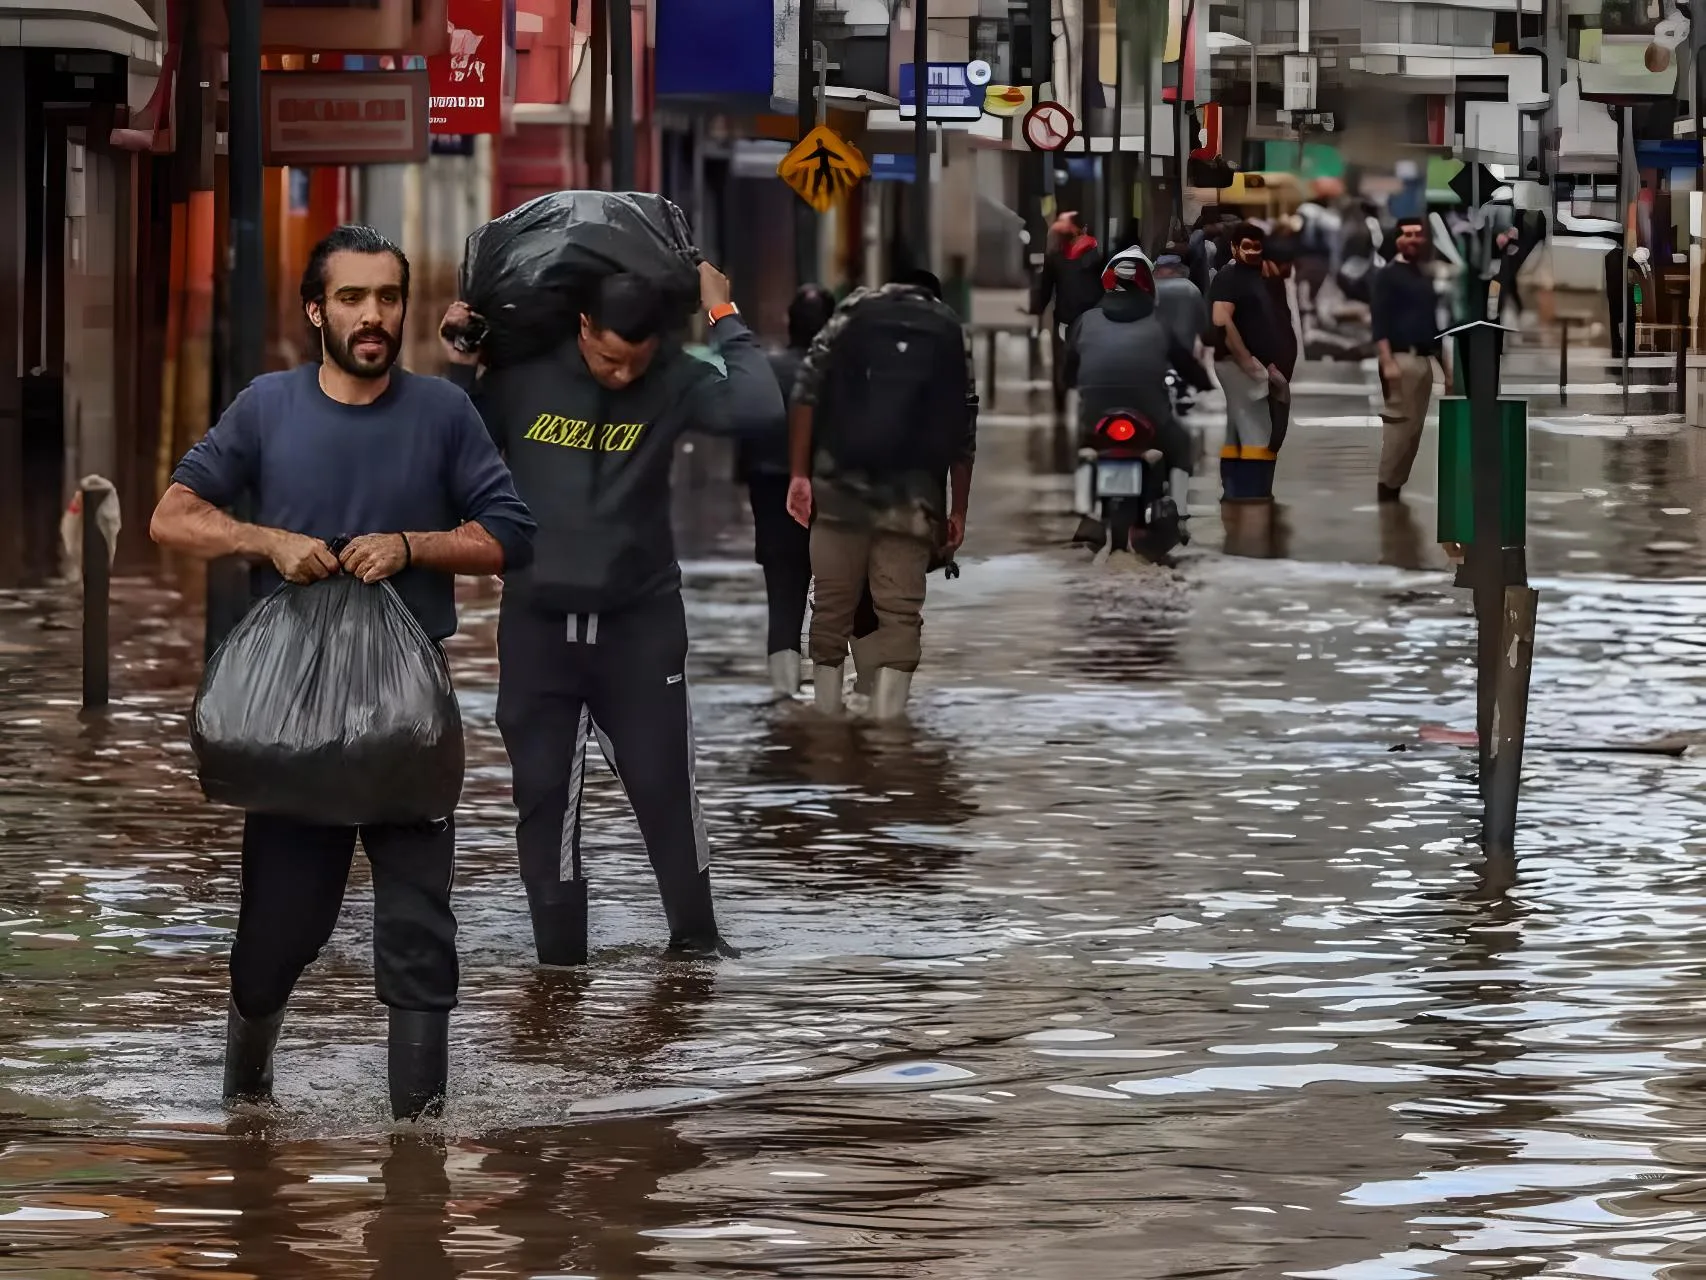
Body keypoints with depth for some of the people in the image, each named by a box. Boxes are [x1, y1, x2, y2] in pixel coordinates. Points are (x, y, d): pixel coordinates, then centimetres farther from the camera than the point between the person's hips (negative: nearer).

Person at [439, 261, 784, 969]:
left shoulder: (672, 382, -7)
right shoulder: (524, 376, -4)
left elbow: (758, 410, -24)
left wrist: (724, 318, -17)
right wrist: (459, 371, -6)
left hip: (640, 618, -1)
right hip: (536, 618, 1)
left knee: (662, 780, 2)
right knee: (543, 790, 3)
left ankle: (694, 932, 18)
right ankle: (558, 950, 10)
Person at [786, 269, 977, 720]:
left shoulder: (856, 311, 13)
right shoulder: (952, 334, 15)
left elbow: (807, 393, 1)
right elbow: (963, 435, 8)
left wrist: (800, 474, -1)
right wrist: (958, 512, 11)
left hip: (839, 485, 0)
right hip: (913, 497, 0)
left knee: (831, 607, 7)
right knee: (900, 613, 0)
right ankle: (886, 725, -10)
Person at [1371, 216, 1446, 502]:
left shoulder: (1426, 279, 19)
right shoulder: (1388, 275, -3)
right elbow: (1379, 320, -12)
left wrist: (1445, 363, 20)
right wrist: (1387, 361, -22)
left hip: (1424, 360, 8)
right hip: (1401, 357, -8)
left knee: (1415, 427, 5)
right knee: (1399, 422, -13)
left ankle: (1397, 485, 8)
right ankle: (1387, 487, -11)